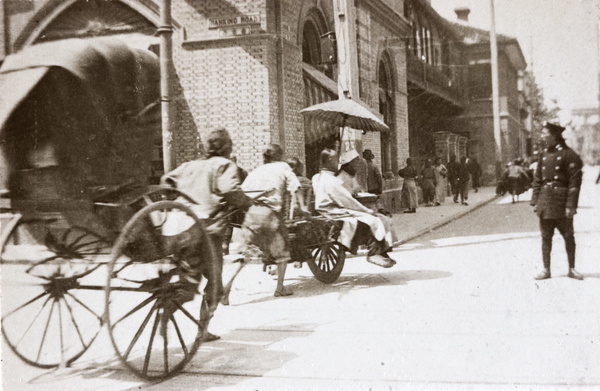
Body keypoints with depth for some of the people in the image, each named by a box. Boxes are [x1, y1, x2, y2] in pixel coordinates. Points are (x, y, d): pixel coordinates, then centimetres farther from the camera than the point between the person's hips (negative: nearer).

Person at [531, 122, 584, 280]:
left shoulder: (568, 154, -9)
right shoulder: (544, 154, 8)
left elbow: (575, 182, -11)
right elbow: (537, 179, 11)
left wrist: (571, 206, -15)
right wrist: (535, 201, 5)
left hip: (561, 202, -5)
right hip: (545, 201, 5)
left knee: (568, 237, 6)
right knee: (546, 237, 8)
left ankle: (572, 269, 19)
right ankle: (546, 270, 16)